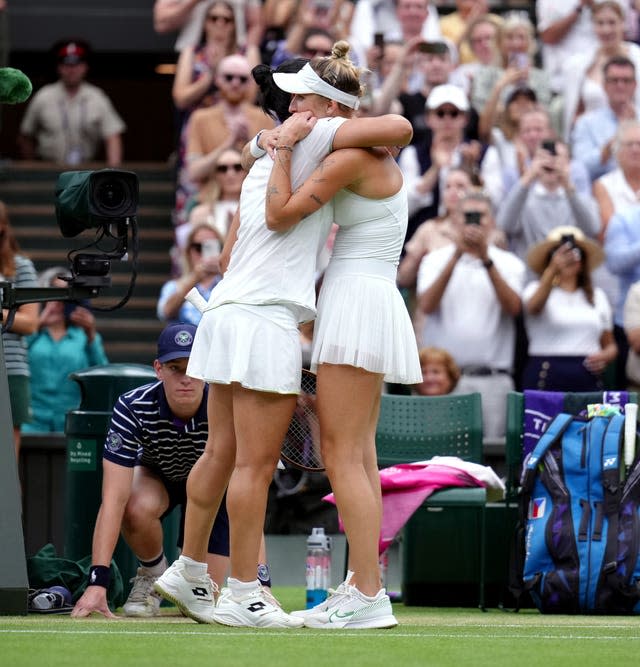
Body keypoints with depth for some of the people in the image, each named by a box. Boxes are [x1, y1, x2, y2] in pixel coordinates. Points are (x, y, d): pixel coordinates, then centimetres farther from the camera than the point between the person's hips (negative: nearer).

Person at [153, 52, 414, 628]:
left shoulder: (267, 155, 21)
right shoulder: (311, 137, -4)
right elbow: (399, 128, -11)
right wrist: (379, 149, 9)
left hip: (231, 310, 9)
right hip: (265, 320, -9)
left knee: (222, 453, 14)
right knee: (256, 462, -6)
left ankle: (188, 571, 20)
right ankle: (244, 596, -5)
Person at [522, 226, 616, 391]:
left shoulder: (598, 296, 18)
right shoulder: (536, 289, 5)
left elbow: (610, 345, 23)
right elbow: (534, 306, -20)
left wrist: (605, 356, -1)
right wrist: (553, 269, -34)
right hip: (547, 379, -3)